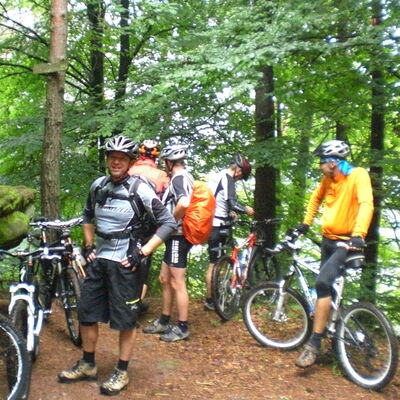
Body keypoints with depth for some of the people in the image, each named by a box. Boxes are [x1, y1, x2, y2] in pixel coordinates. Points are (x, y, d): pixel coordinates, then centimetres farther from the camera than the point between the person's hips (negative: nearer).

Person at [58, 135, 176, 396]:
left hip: (124, 262, -6)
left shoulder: (140, 189, -12)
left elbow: (169, 223, -12)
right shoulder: (98, 186, 4)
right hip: (98, 259, 6)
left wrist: (143, 253, -15)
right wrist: (89, 245, 9)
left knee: (126, 318, 4)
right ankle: (88, 365, 30)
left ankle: (122, 372, 20)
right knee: (87, 313, 12)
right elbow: (88, 217, 21)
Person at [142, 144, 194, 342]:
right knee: (165, 279, 17)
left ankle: (182, 328, 9)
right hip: (174, 236, 10)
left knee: (177, 283, -2)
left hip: (178, 237, -10)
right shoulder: (183, 177, 15)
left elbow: (184, 204, -35)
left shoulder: (179, 178, -17)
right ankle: (164, 322, 28)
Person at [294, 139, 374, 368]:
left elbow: (366, 204, -29)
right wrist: (306, 223, 20)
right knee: (327, 287, 16)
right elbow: (316, 198, 25)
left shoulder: (358, 175, -15)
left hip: (347, 243, -8)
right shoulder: (328, 179, 6)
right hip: (328, 239, 8)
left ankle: (314, 344, -18)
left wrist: (358, 235, -42)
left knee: (323, 283, -24)